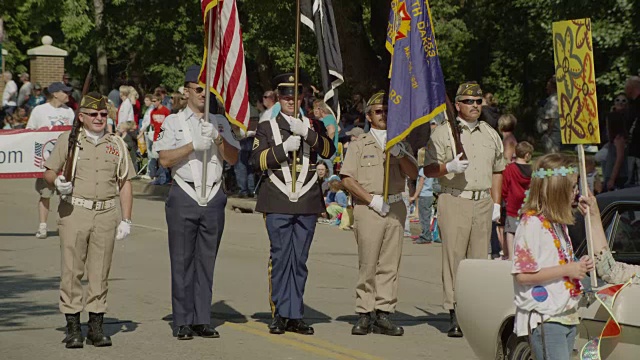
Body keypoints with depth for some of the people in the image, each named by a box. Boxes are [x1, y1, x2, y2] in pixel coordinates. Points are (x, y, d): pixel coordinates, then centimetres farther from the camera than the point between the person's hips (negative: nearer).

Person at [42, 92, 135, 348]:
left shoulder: (116, 145, 12)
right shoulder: (68, 140, 5)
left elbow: (125, 184, 14)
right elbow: (49, 173, 8)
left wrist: (126, 219, 8)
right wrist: (57, 182, -16)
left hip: (106, 214, 2)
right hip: (74, 212, -2)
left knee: (100, 272, 4)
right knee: (72, 271, -4)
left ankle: (96, 327, 10)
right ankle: (73, 328, 2)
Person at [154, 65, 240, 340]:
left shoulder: (220, 122, 15)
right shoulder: (173, 122, 6)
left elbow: (233, 158, 8)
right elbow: (165, 159, -5)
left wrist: (218, 139, -9)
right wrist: (194, 146, -14)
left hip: (214, 197, 3)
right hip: (184, 196, -3)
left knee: (207, 261, 4)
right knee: (182, 261, -2)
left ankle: (203, 320, 8)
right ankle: (183, 322, 2)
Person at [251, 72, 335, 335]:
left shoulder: (313, 126, 14)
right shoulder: (266, 127, 8)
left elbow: (329, 151, -3)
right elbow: (258, 161, -2)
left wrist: (306, 133, -16)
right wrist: (284, 147, -14)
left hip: (307, 204, 2)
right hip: (278, 203, -2)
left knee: (299, 260, 4)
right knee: (280, 258, -3)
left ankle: (295, 316, 8)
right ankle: (279, 315, 2)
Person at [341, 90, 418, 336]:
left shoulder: (401, 143, 17)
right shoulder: (360, 144, 7)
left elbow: (413, 174, 5)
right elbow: (347, 179, 0)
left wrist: (399, 154, -12)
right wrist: (372, 199, -8)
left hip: (396, 208, 3)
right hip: (368, 208, -3)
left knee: (390, 264, 0)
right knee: (367, 264, -5)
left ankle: (383, 313, 2)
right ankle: (365, 314, -1)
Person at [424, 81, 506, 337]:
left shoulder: (491, 134, 17)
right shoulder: (442, 133, 3)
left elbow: (497, 171, 22)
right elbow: (428, 170, 1)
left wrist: (496, 204, 14)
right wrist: (449, 167, -18)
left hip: (483, 203, 4)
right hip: (454, 201, -4)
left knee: (479, 258, 2)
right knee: (454, 258, -8)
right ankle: (455, 317, -8)